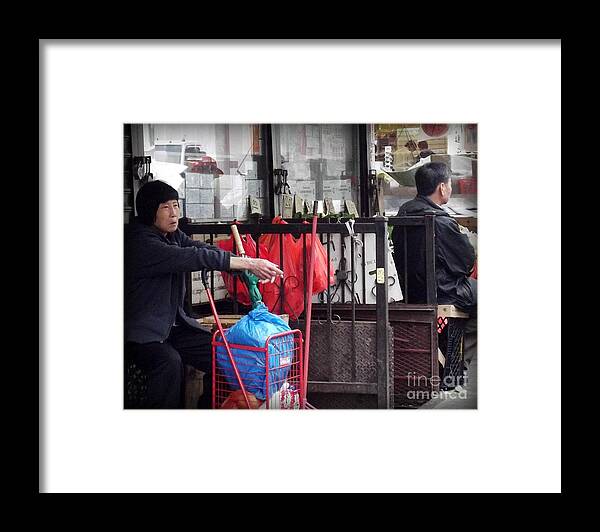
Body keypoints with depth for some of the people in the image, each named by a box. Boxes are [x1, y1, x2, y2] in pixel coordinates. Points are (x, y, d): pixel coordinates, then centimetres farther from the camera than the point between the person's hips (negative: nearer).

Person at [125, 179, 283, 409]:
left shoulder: (173, 235, 10)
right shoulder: (140, 241, -19)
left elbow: (206, 250, -4)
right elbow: (192, 258, -28)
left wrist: (251, 264, -22)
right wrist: (248, 263, -31)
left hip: (173, 324, 9)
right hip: (142, 331, -9)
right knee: (169, 361, -34)